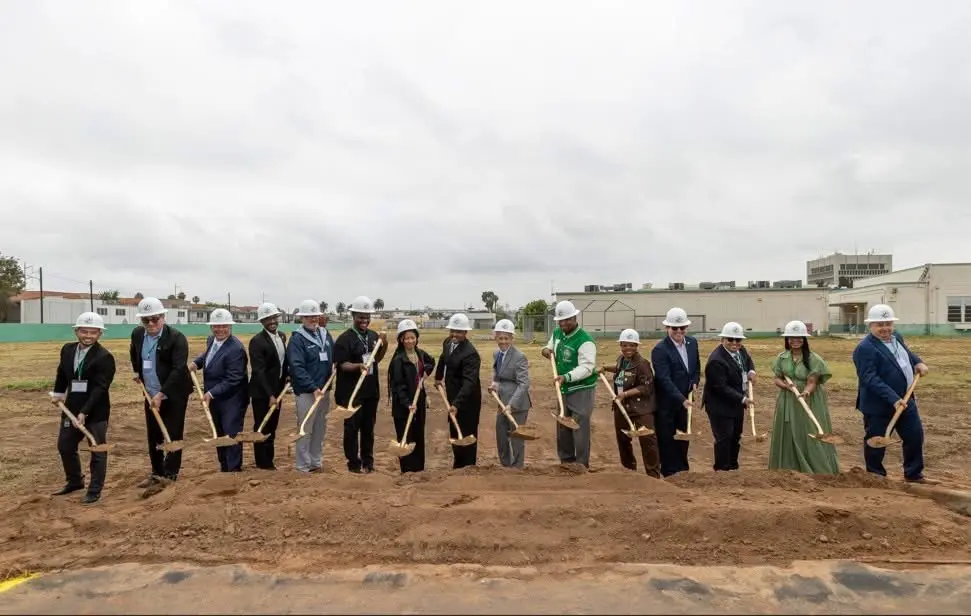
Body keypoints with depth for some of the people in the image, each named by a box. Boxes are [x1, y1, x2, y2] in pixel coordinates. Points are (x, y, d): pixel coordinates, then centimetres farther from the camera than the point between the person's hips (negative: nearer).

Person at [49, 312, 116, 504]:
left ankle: (95, 490, 16)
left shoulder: (105, 357, -18)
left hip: (96, 411, -7)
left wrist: (84, 412, -26)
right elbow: (62, 373, 22)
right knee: (65, 446, 20)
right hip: (71, 408, 7)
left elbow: (100, 388, -22)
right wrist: (58, 392, 11)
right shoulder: (67, 349, 4)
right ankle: (74, 481, 40)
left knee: (97, 451, 3)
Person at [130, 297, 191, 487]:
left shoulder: (177, 337, -20)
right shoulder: (137, 334, 0)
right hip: (151, 395, 6)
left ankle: (170, 476, 11)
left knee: (173, 436, 1)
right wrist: (137, 371, 20)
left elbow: (178, 369, -24)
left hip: (174, 395, -6)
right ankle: (157, 473, 28)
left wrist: (161, 393, -27)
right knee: (153, 436, 14)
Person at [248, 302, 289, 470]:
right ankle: (262, 462, 19)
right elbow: (259, 371, -23)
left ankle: (269, 459, 28)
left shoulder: (282, 336, 5)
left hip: (277, 389, 7)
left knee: (272, 427, 16)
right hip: (262, 392, -7)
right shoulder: (257, 341, -18)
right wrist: (270, 395, -26)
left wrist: (287, 375, 0)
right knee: (262, 428, 6)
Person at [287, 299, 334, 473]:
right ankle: (304, 465, 12)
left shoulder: (326, 334, 9)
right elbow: (297, 367, -18)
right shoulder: (297, 338, -10)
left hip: (324, 389, 6)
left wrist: (336, 365, -5)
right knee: (305, 429, 1)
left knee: (320, 428, 14)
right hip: (306, 392, -6)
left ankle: (317, 461, 26)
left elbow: (335, 357, 19)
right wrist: (313, 388, -24)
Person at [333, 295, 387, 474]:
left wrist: (385, 346, -2)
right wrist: (358, 366, -34)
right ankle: (354, 463, 16)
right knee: (352, 428, 4)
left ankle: (368, 461, 27)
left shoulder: (374, 336, 6)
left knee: (368, 427, 15)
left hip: (371, 390, 6)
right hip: (351, 392, -6)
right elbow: (342, 365, -16)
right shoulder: (344, 339, -13)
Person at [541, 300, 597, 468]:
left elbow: (586, 367, -29)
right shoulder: (557, 334, 5)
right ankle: (566, 461, 30)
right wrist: (546, 349, -2)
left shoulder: (585, 340, -21)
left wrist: (566, 377, -42)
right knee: (562, 426, 16)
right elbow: (551, 347, 23)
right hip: (564, 389, 8)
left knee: (580, 427, -6)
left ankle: (581, 466, 4)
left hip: (581, 390, -8)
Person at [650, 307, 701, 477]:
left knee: (683, 437, 16)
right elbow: (665, 380, -25)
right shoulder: (659, 350, -19)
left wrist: (695, 383, 0)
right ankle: (670, 474, 18)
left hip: (685, 399, 6)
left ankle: (683, 471, 30)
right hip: (666, 403, -6)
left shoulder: (692, 342, 2)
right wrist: (682, 400, -31)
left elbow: (697, 367, 17)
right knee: (667, 440, 5)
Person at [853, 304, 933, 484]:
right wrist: (893, 399, -33)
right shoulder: (865, 348, -22)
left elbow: (906, 352, 30)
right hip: (879, 406, -8)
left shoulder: (897, 337, 6)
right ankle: (876, 477, 23)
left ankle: (914, 474, 33)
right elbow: (870, 379, -28)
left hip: (905, 400, 8)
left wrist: (918, 362, 10)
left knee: (915, 436, 16)